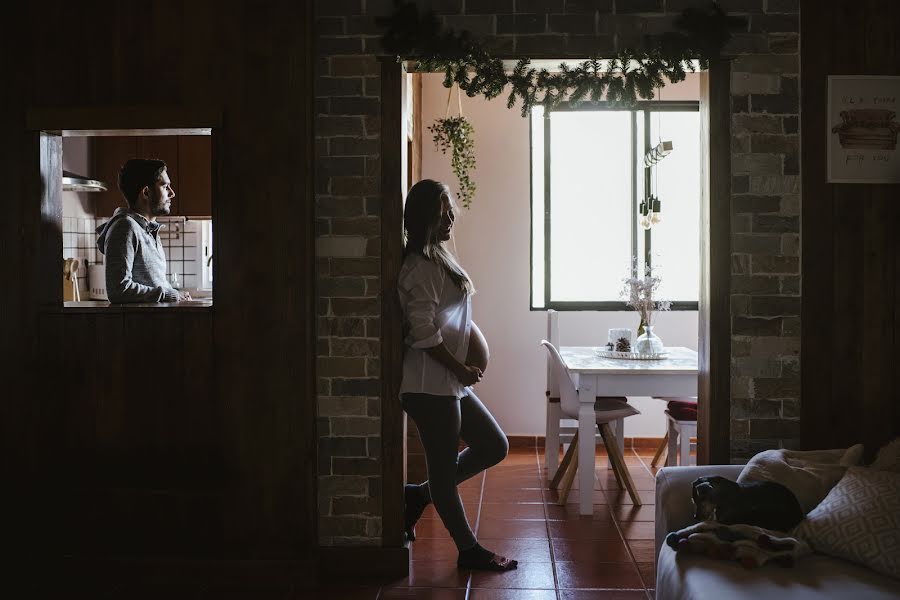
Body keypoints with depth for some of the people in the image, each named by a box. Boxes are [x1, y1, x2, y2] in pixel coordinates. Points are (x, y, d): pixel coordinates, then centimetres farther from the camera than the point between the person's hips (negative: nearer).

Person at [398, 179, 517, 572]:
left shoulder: (440, 259, 13)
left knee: (494, 446, 16)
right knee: (444, 466, 4)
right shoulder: (420, 268, -17)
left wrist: (472, 335, 5)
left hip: (450, 383, 10)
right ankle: (468, 550, 18)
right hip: (430, 385, -10)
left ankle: (419, 495, 24)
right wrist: (462, 369, -13)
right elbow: (423, 334, -21)